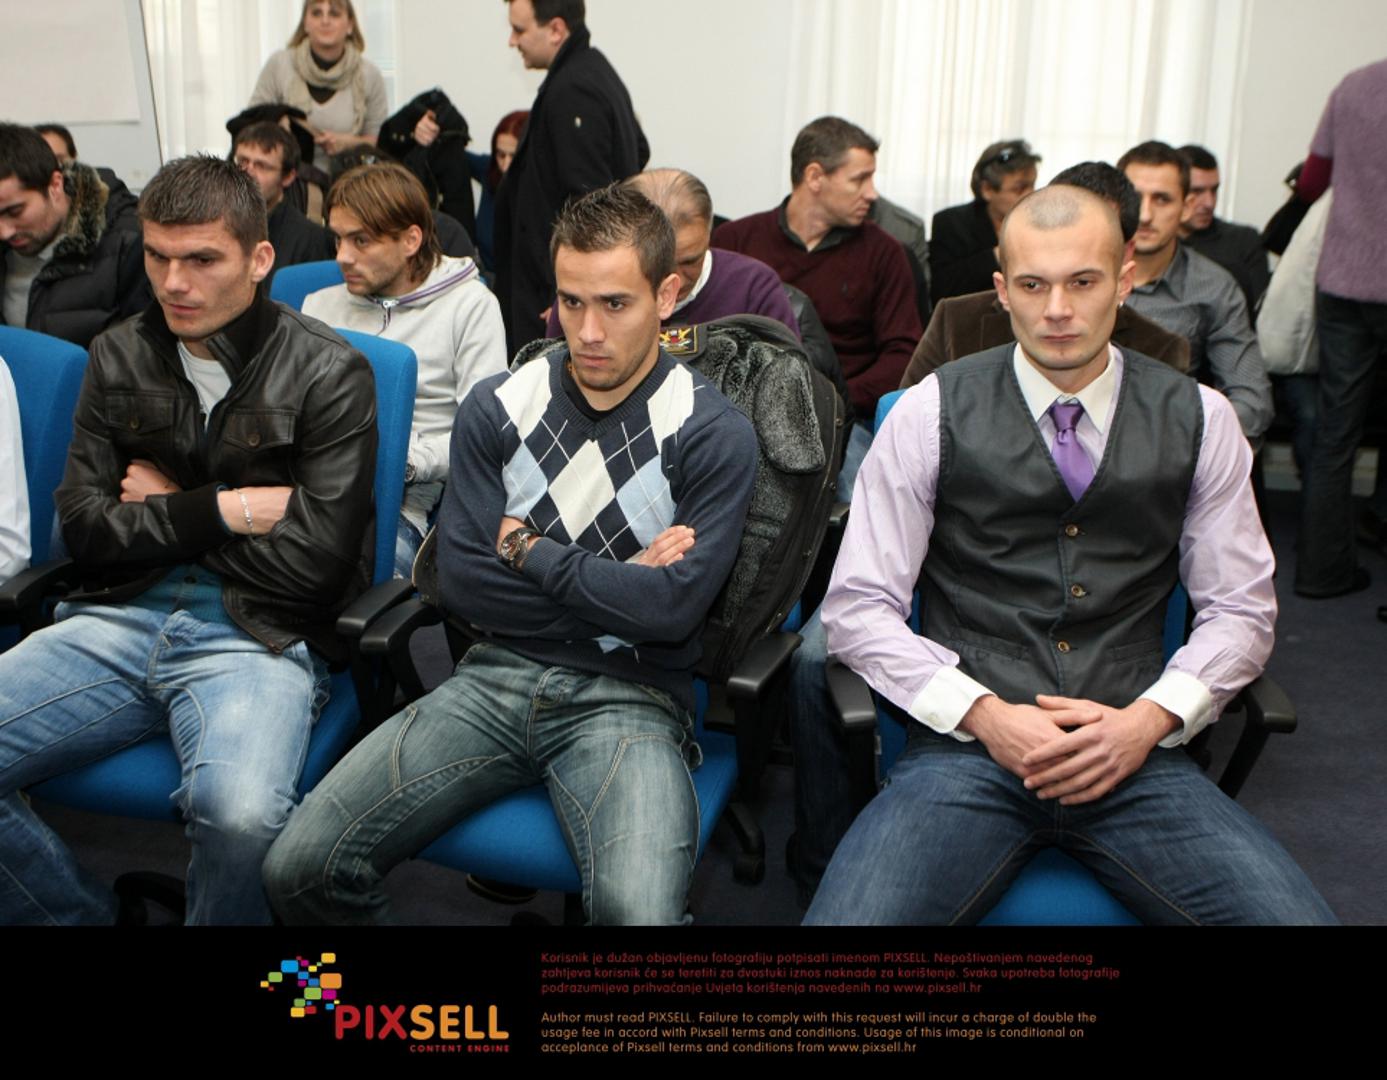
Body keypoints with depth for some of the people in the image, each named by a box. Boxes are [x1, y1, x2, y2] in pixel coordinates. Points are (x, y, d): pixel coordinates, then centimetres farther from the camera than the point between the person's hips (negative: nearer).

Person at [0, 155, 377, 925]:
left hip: (261, 634, -5)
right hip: (121, 617, 5)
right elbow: (85, 527, 6)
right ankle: (79, 913, 9)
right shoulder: (120, 357, 12)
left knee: (239, 812, -34)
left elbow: (314, 562, -9)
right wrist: (220, 511, -7)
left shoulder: (328, 373, -3)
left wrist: (166, 509, 0)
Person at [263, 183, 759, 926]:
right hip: (499, 674, 4)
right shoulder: (497, 408, 5)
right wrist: (617, 586, -6)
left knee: (638, 911, -32)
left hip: (628, 695, -3)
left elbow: (671, 608, -14)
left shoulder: (712, 434, -5)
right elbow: (461, 584, -2)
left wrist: (530, 552, -5)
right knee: (300, 868, -11)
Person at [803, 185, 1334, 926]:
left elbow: (1240, 608, 11)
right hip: (965, 743, -2)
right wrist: (986, 715, -11)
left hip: (1135, 752, 3)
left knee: (1293, 914, -22)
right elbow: (858, 608, 0)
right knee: (849, 917, -28)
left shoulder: (1199, 420, 8)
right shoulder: (933, 413, 1)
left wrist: (1150, 718, -5)